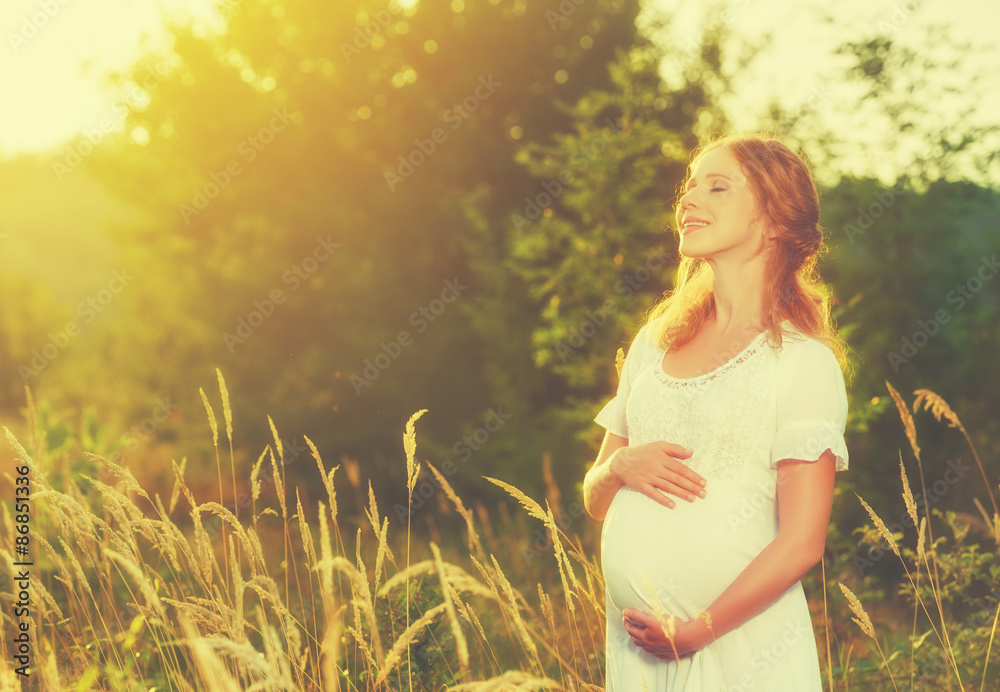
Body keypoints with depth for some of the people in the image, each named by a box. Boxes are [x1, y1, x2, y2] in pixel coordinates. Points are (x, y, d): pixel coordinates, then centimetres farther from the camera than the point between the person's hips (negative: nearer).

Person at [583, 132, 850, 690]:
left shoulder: (803, 360, -7)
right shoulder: (656, 341, 9)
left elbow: (801, 544, -11)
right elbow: (595, 498, 13)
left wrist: (695, 632, -15)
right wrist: (619, 467, -7)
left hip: (739, 642, -5)